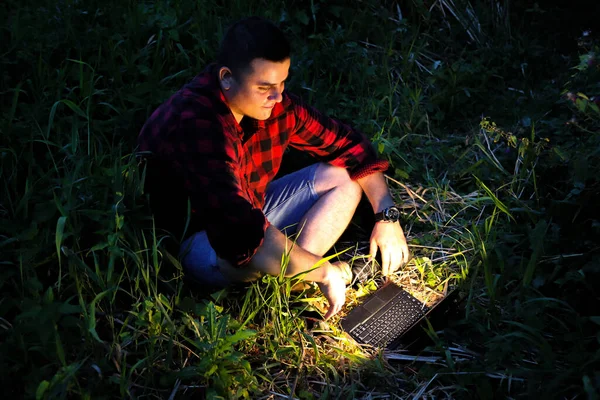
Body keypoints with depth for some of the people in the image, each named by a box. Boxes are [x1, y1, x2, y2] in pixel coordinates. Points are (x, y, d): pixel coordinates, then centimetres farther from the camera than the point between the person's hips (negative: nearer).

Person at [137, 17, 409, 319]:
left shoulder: (274, 103, -12)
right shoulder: (195, 124, -34)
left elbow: (347, 144, -1)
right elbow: (242, 232, -42)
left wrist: (387, 216, -11)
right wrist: (324, 273, -32)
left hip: (253, 210, 8)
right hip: (196, 240, -7)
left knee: (345, 176, -5)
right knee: (244, 247, -42)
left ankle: (291, 282, -16)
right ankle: (303, 278, -10)